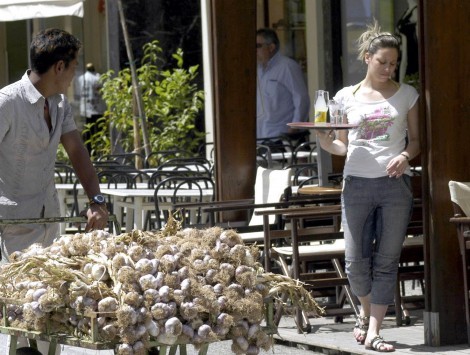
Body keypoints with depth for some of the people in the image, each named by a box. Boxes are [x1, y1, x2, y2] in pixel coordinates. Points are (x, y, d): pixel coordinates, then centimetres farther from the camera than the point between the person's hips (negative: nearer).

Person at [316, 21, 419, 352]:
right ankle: (367, 310, 27)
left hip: (395, 185, -1)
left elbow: (415, 140, 10)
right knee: (356, 262, -2)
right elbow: (343, 146, 15)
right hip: (357, 184, 1)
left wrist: (405, 156, -11)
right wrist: (326, 142, -7)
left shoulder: (406, 95, 8)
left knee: (386, 261, -3)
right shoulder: (346, 97, 10)